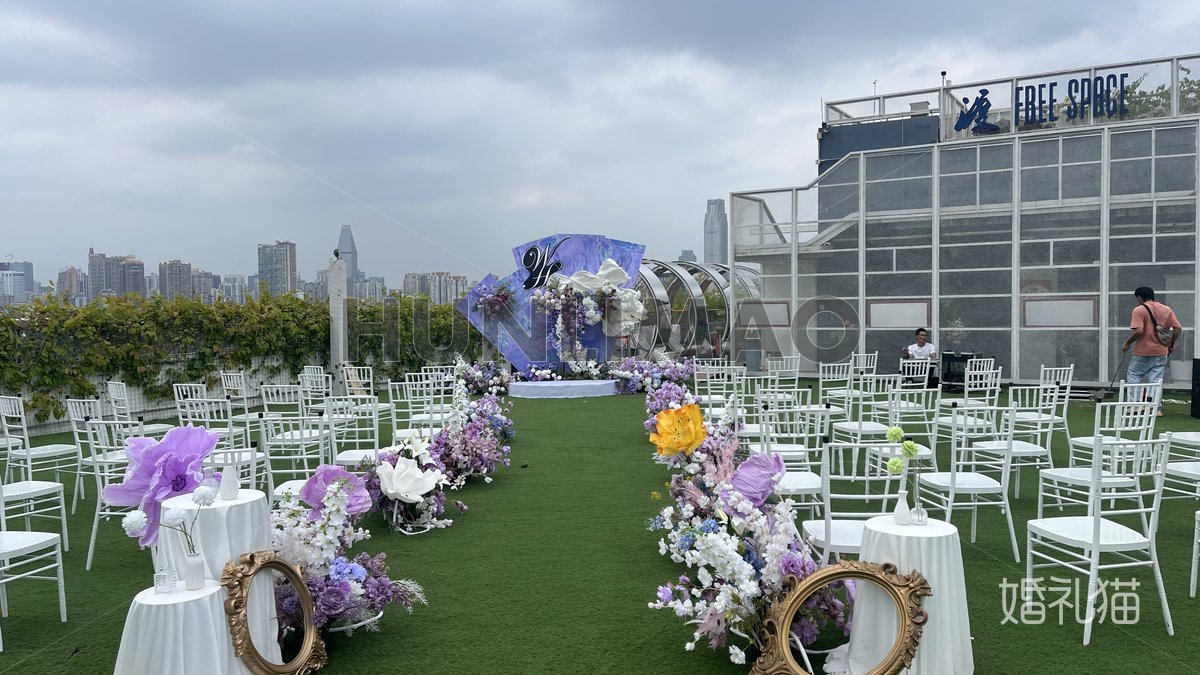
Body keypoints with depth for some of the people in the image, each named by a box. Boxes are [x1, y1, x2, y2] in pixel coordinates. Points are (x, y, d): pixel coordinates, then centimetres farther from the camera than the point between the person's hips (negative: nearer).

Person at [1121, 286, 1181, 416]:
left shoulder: (1139, 310, -10)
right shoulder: (1167, 310, 8)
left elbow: (1139, 331, -20)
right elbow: (1178, 328, 4)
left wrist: (1127, 343, -7)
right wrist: (1171, 345, 14)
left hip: (1143, 352, -5)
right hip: (1161, 352, 5)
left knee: (1133, 376, 8)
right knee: (1156, 380, 8)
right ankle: (1157, 408, 6)